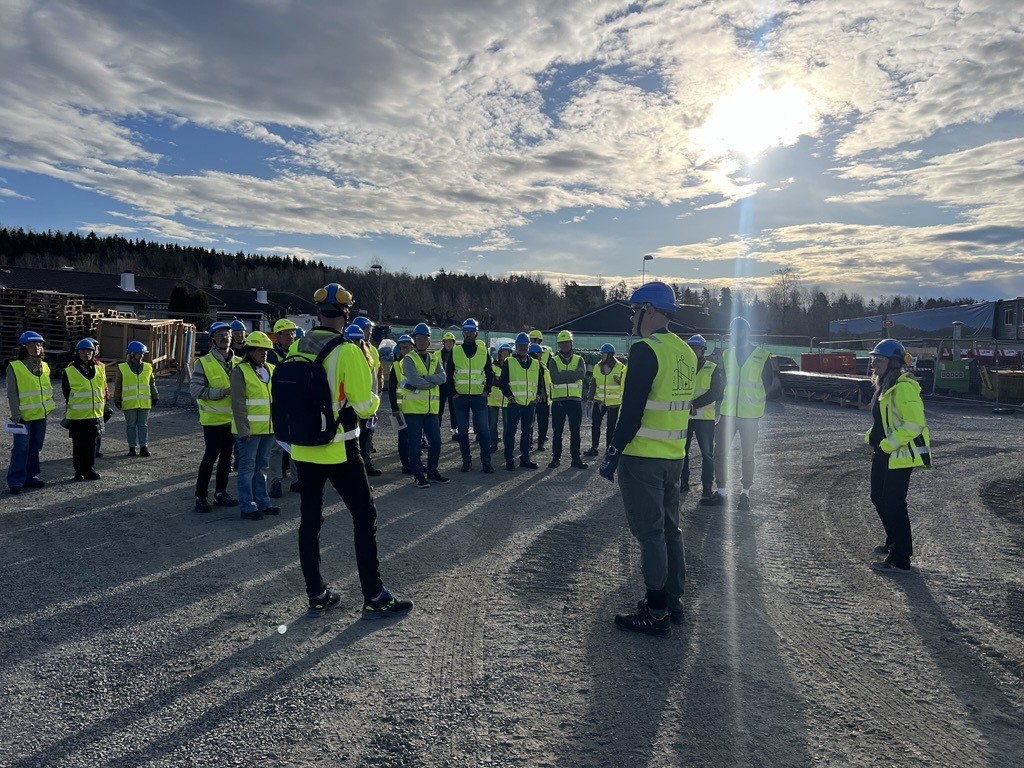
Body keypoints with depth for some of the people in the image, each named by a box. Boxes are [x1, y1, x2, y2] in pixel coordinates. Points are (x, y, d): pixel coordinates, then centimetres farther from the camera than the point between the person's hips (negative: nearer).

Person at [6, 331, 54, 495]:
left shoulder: (44, 366, 9)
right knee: (21, 448, -6)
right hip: (24, 416, -6)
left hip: (41, 414, 6)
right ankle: (15, 481, 0)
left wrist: (50, 405, 12)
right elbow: (12, 393, -9)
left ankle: (31, 476, 22)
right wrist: (16, 414, -14)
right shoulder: (15, 367, -7)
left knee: (35, 447, 12)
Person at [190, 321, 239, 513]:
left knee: (226, 456, 12)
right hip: (213, 418, -6)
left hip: (232, 418, 6)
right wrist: (224, 391, -23)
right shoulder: (203, 362, -8)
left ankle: (220, 493, 24)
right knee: (210, 457, -5)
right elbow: (195, 389, -16)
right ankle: (200, 497, 5)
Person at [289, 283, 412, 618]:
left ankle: (317, 596, 23)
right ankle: (374, 597, 11)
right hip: (339, 451, -5)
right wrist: (374, 398, 5)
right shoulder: (347, 351, -17)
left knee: (310, 520, 14)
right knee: (364, 517, 6)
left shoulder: (296, 349, 1)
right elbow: (364, 406, -16)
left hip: (303, 448, 6)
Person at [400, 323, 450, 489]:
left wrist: (423, 378, -17)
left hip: (432, 408, 5)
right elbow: (414, 380, -20)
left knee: (435, 441, 8)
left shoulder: (434, 358, 13)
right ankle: (418, 475, 11)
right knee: (414, 443, 1)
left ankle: (432, 472, 23)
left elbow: (442, 377, -5)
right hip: (413, 407, -5)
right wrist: (432, 382, -8)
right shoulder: (409, 359, -4)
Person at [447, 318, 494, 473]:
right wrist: (453, 392, -1)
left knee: (483, 430, -5)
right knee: (463, 431, 5)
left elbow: (490, 374, 11)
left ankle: (486, 462, 3)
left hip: (479, 397, 0)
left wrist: (487, 391, 1)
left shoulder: (483, 351, 5)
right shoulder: (455, 351, 3)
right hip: (460, 398, 1)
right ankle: (467, 462, 14)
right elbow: (448, 374, 6)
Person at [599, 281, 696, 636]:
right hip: (674, 457, 9)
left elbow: (632, 409, -20)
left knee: (650, 534, -1)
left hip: (642, 458, -8)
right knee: (670, 529, 16)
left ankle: (656, 613, 8)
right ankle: (673, 602, 27)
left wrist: (613, 453, -14)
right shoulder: (686, 351, 11)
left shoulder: (645, 350, -16)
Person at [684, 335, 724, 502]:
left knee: (707, 454, 0)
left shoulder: (713, 369, 0)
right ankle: (683, 483, 22)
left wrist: (694, 405, -20)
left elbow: (715, 393, -10)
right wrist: (687, 406, -18)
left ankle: (707, 488, 5)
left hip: (705, 418, -3)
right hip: (683, 417, 3)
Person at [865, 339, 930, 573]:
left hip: (899, 456, -10)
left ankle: (900, 560, 5)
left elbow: (914, 424, -25)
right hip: (883, 455, 10)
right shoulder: (885, 386, 13)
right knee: (879, 498, 18)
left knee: (894, 504, -5)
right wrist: (872, 437, 10)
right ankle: (894, 543, 36)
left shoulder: (904, 387, -19)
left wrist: (888, 444, -21)